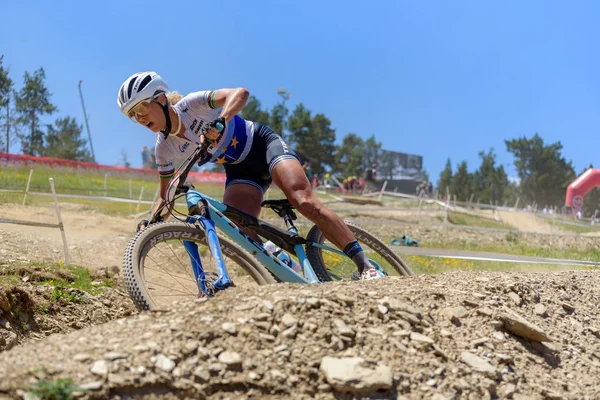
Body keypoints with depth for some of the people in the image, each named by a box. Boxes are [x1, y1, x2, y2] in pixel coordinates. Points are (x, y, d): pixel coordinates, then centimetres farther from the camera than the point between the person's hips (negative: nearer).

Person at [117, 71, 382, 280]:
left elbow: (241, 93, -34)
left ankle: (364, 264, -22)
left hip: (262, 144, -5)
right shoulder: (165, 148, -6)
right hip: (239, 170, 5)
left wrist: (220, 121, -52)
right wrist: (150, 222, -15)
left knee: (303, 200, -27)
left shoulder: (192, 104, -20)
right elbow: (165, 196, 4)